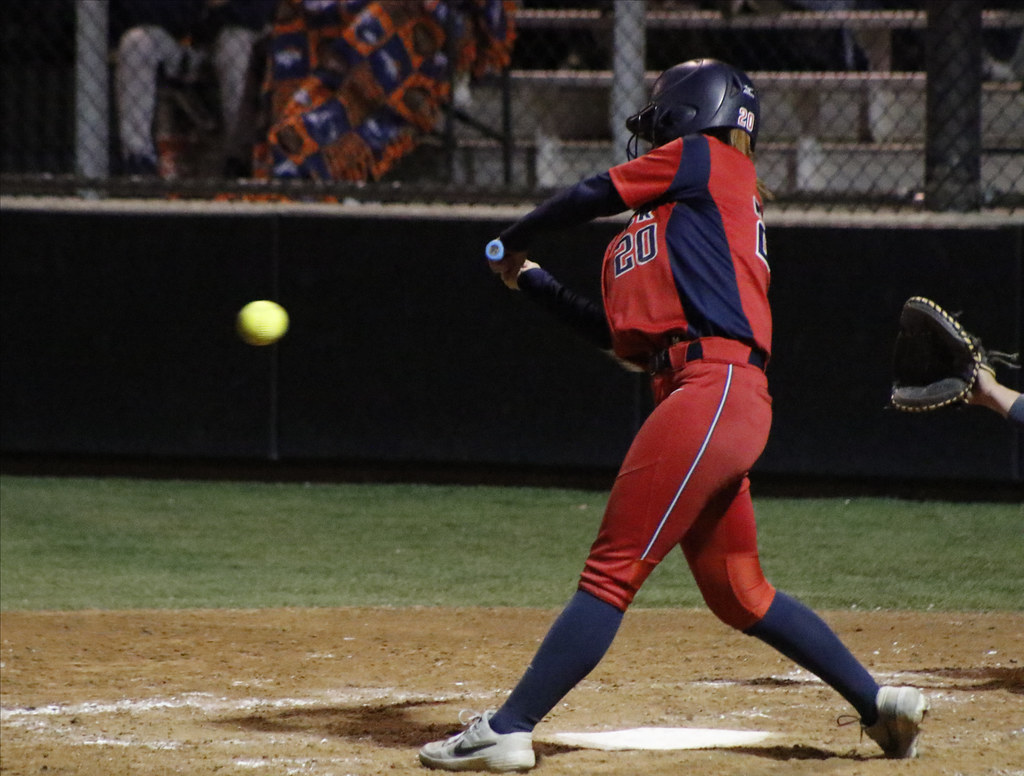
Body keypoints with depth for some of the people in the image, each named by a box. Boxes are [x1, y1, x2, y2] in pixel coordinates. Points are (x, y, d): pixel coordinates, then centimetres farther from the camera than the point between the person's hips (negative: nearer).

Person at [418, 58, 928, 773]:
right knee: (739, 593, 15)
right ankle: (880, 704, 18)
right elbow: (625, 334, 27)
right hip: (725, 399, 10)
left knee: (613, 571, -13)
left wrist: (514, 243, 24)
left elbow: (587, 197, 7)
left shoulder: (705, 159, 6)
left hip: (713, 386, -10)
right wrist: (532, 283, 31)